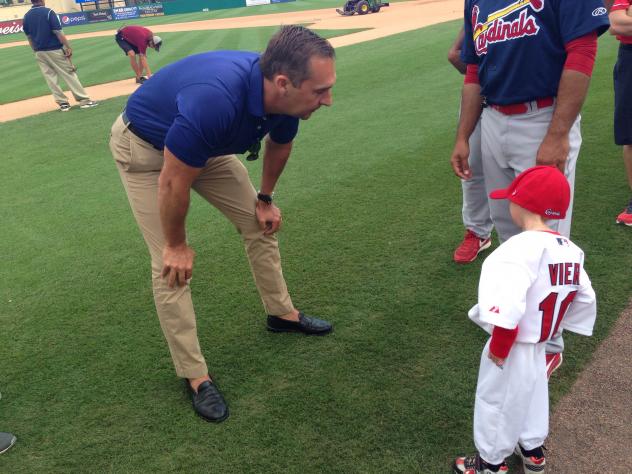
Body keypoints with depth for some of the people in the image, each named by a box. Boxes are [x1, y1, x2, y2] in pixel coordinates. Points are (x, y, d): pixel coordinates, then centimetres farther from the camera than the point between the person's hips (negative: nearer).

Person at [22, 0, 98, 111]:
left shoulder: (26, 17, 5)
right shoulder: (48, 12, -11)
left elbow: (29, 37, 9)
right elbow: (58, 32, -16)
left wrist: (36, 51, 18)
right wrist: (68, 47, -13)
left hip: (39, 53, 5)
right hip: (55, 51, -5)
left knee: (50, 78, 10)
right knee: (69, 74, 1)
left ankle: (63, 103, 12)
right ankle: (84, 100, 2)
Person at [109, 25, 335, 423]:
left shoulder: (285, 99, -22)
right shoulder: (215, 103, -45)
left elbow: (279, 145, 2)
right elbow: (173, 183, -31)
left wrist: (265, 199, 13)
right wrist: (177, 245, -16)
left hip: (206, 145, 7)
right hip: (144, 147, -6)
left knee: (259, 223, 10)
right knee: (172, 266, -10)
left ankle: (282, 313, 32)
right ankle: (195, 377, 5)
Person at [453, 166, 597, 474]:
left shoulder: (522, 247, -29)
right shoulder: (571, 251, -3)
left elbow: (507, 309, -35)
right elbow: (585, 299, 5)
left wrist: (498, 348, -21)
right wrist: (555, 328, 15)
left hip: (511, 349, -8)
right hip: (538, 347, 8)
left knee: (497, 402, 13)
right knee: (532, 396, 27)